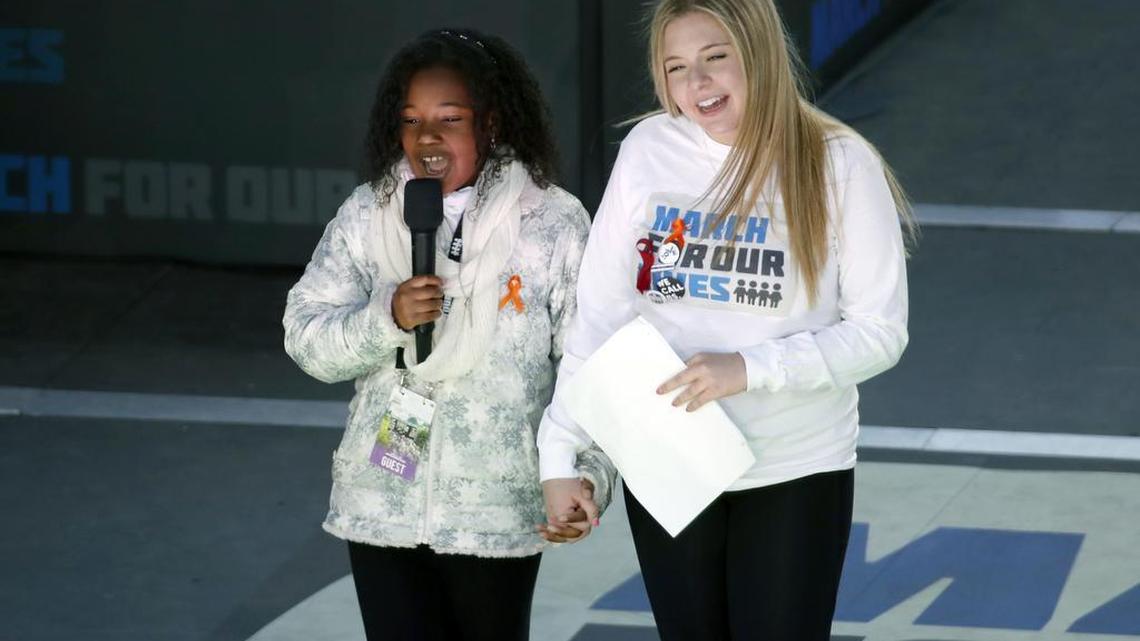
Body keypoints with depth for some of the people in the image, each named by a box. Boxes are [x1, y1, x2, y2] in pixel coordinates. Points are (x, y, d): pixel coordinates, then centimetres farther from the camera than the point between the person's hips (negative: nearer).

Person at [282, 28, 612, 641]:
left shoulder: (553, 224, -6)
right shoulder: (366, 216, 2)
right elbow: (306, 339, 1)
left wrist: (589, 471, -19)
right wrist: (386, 318, -17)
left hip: (496, 512, -2)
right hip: (381, 504, 2)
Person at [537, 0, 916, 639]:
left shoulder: (839, 165, -10)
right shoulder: (648, 151, -3)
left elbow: (880, 333, -10)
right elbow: (600, 313, 2)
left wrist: (750, 368, -21)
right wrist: (560, 451, -2)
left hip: (796, 475, -2)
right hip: (664, 472, 2)